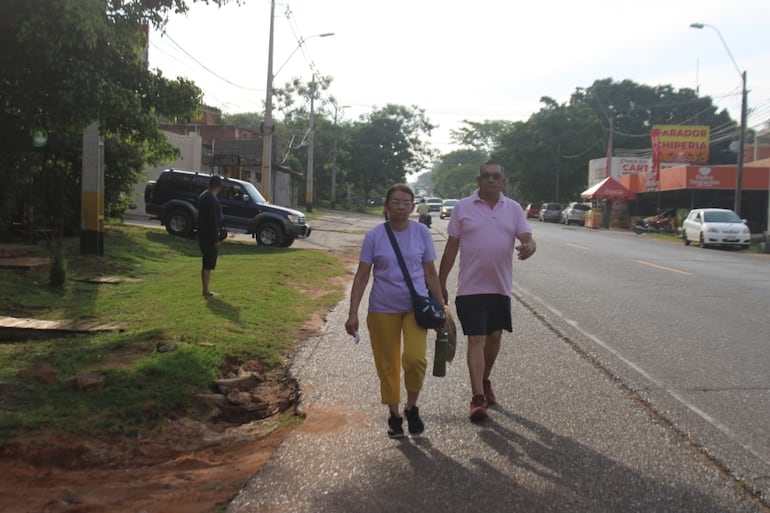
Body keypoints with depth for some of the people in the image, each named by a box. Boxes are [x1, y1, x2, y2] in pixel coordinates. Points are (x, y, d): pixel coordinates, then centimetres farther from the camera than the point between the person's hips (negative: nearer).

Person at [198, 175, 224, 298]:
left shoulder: (203, 196, 12)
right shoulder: (212, 199, -19)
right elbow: (213, 221, -21)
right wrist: (216, 240, -19)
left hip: (202, 234, 10)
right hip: (209, 236, -10)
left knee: (206, 263, 15)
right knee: (209, 264, -4)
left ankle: (205, 289, 20)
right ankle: (206, 291, 0)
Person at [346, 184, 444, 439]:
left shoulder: (421, 232, 1)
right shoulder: (375, 235, -2)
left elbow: (430, 274, 7)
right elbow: (362, 276, -1)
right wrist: (353, 314, -7)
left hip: (416, 307, 0)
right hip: (383, 310, 0)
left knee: (414, 358, -18)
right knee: (387, 365, 8)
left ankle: (412, 407, 8)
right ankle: (394, 415, 27)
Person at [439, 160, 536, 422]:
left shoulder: (513, 209, 6)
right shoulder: (463, 207, -1)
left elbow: (527, 238, -3)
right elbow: (451, 248, 2)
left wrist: (528, 246, -29)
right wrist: (440, 284, 2)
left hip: (501, 286, 4)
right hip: (471, 287, -3)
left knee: (494, 337, 15)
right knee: (476, 340, -8)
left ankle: (485, 381, 37)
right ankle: (478, 398, -8)